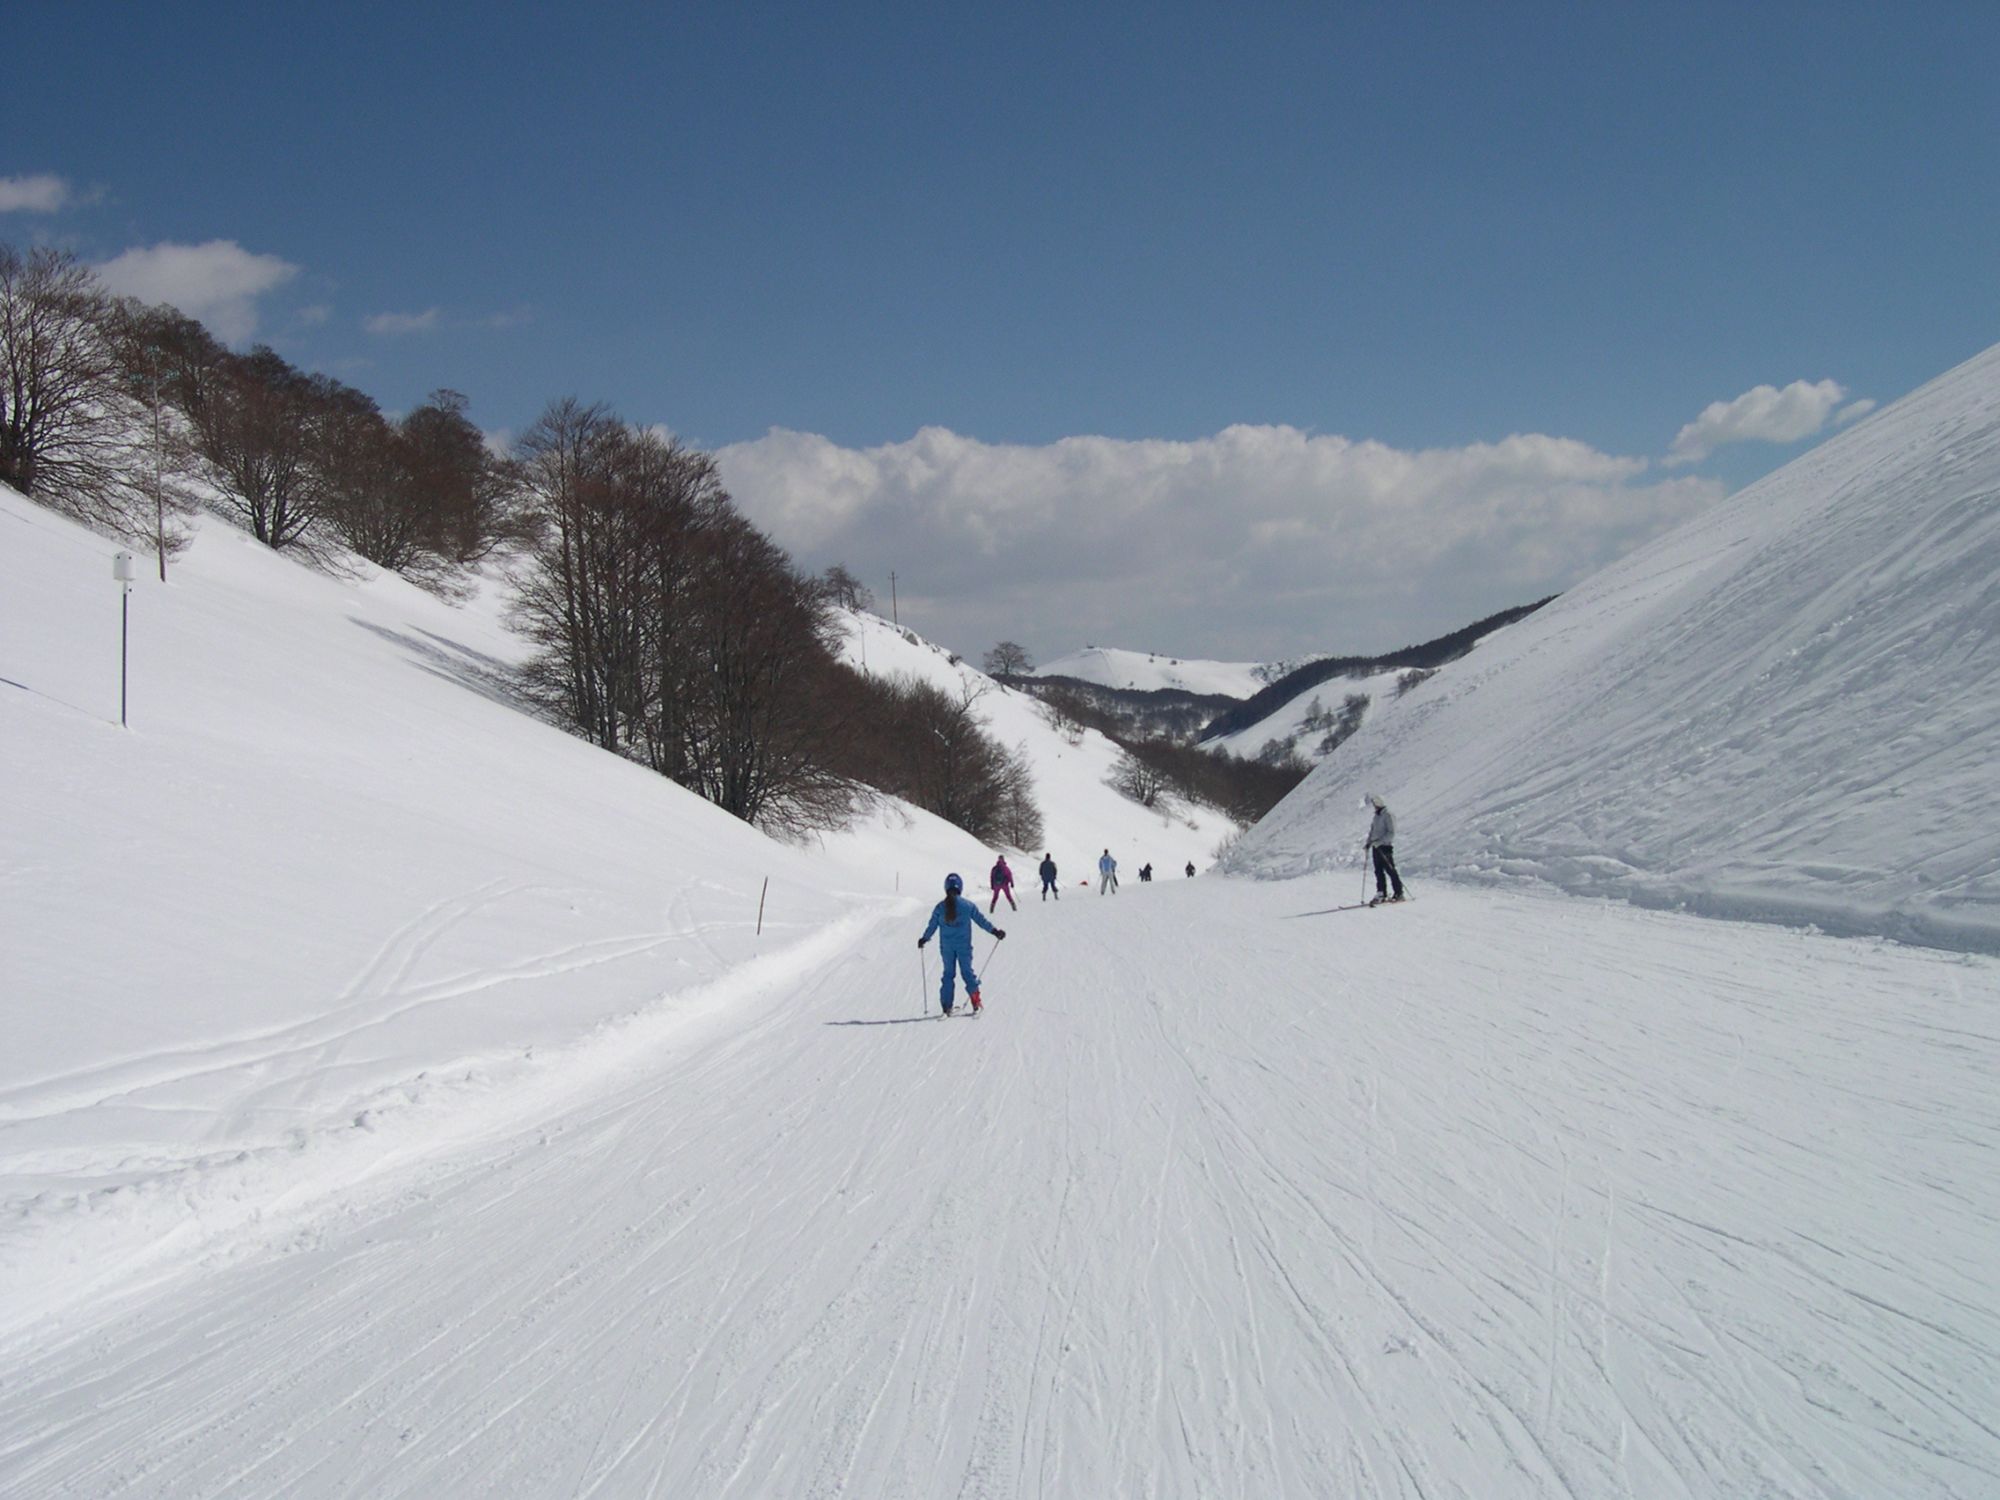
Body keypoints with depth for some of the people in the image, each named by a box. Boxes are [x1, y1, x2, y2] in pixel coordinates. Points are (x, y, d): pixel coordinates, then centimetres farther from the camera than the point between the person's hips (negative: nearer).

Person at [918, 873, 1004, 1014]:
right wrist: (995, 931, 8)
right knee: (967, 971, 7)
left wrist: (924, 939, 21)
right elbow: (981, 920, -2)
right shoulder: (968, 906, -8)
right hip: (964, 945, -1)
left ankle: (946, 1005, 7)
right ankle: (975, 999, 1)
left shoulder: (940, 907, -4)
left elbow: (932, 926, 4)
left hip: (946, 947, 1)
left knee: (949, 973, 10)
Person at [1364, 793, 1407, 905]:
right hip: (1376, 847, 8)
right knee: (1379, 871, 5)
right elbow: (1372, 831, 23)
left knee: (1390, 870, -5)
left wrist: (1379, 841, -22)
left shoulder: (1388, 815, -10)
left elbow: (1391, 833, -15)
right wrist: (1368, 843, 10)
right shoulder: (1376, 816, 17)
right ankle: (1382, 894, 7)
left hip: (1385, 846, -8)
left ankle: (1399, 894, 1)